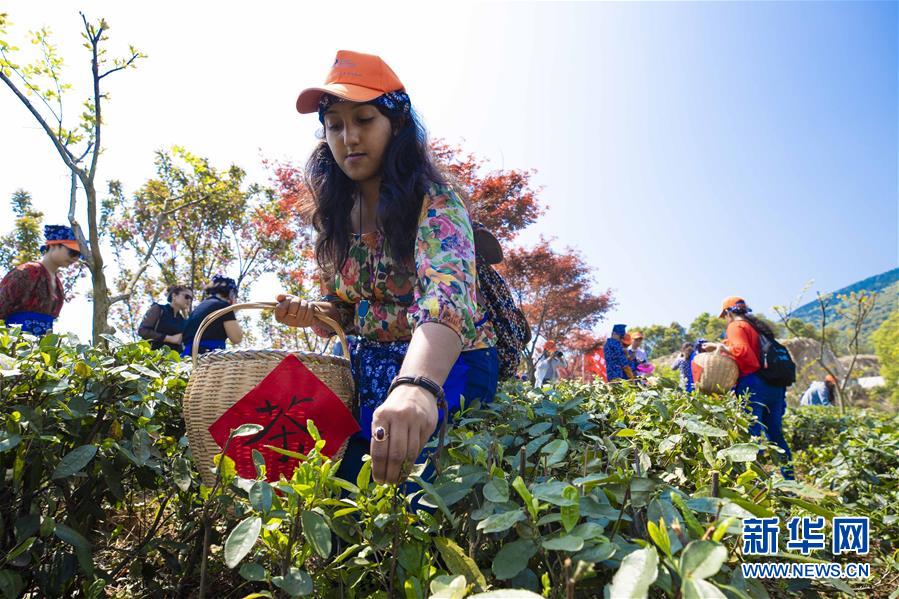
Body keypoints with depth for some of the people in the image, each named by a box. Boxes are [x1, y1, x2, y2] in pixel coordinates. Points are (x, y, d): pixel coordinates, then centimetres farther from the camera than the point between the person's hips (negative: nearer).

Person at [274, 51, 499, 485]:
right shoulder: (336, 217, 3)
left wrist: (417, 386, -58)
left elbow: (449, 296, -39)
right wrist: (311, 314, -12)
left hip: (446, 369, -5)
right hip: (371, 371, 6)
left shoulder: (433, 204, -18)